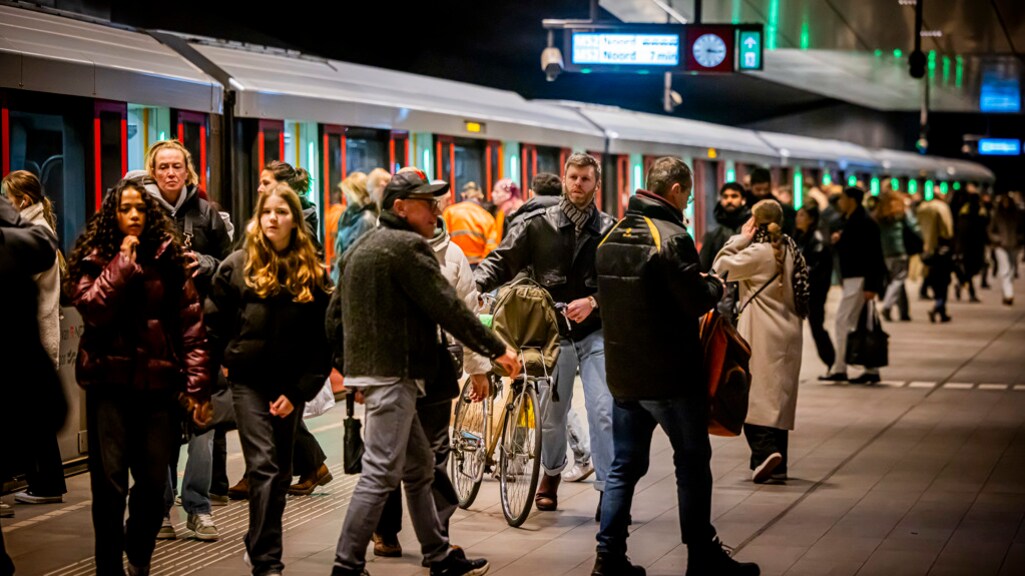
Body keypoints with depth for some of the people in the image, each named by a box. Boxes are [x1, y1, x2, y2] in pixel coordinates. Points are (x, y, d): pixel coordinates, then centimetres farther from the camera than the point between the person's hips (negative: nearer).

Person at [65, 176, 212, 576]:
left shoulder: (169, 259, 5)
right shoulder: (93, 259, 3)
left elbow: (191, 325, 2)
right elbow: (94, 310, -14)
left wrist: (198, 385, -4)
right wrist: (124, 261, -13)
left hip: (157, 382, 1)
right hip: (109, 381, -1)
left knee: (154, 481, 5)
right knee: (109, 481, -3)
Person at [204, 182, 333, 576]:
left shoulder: (313, 274, 2)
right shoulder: (238, 265, 1)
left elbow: (321, 340, -1)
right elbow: (214, 321, 9)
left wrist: (300, 391, -7)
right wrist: (224, 362, 5)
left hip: (290, 385, 2)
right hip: (249, 381, -2)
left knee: (281, 472, 10)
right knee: (263, 466, -12)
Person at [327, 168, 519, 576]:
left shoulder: (360, 250, 18)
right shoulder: (408, 247, -12)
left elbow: (335, 316, 21)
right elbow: (447, 307, -16)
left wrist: (345, 365, 27)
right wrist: (497, 350, -10)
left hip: (367, 369, 10)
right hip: (394, 373, -10)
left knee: (419, 467, 16)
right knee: (380, 474, -10)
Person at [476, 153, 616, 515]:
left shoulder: (608, 230, 0)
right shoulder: (540, 225, 1)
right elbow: (503, 261, 0)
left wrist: (592, 302, -17)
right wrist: (475, 284, -17)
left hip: (595, 332, -1)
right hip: (554, 332, 1)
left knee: (603, 410, -11)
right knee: (552, 414, 11)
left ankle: (608, 489, -6)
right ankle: (551, 475, 35)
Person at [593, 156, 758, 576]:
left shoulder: (612, 237, 8)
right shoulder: (671, 237, -16)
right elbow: (696, 301, -20)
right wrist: (715, 286, 3)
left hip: (622, 373, 7)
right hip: (670, 375, -7)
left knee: (625, 464, 12)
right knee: (692, 463, 5)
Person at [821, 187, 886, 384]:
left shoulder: (864, 223, -15)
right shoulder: (852, 221, 16)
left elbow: (873, 255, -20)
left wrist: (871, 286, -24)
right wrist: (837, 242, 3)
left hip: (860, 280, -10)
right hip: (853, 278, 10)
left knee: (844, 320, -9)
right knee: (861, 324, 10)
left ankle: (839, 369, -6)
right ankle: (871, 370, 12)